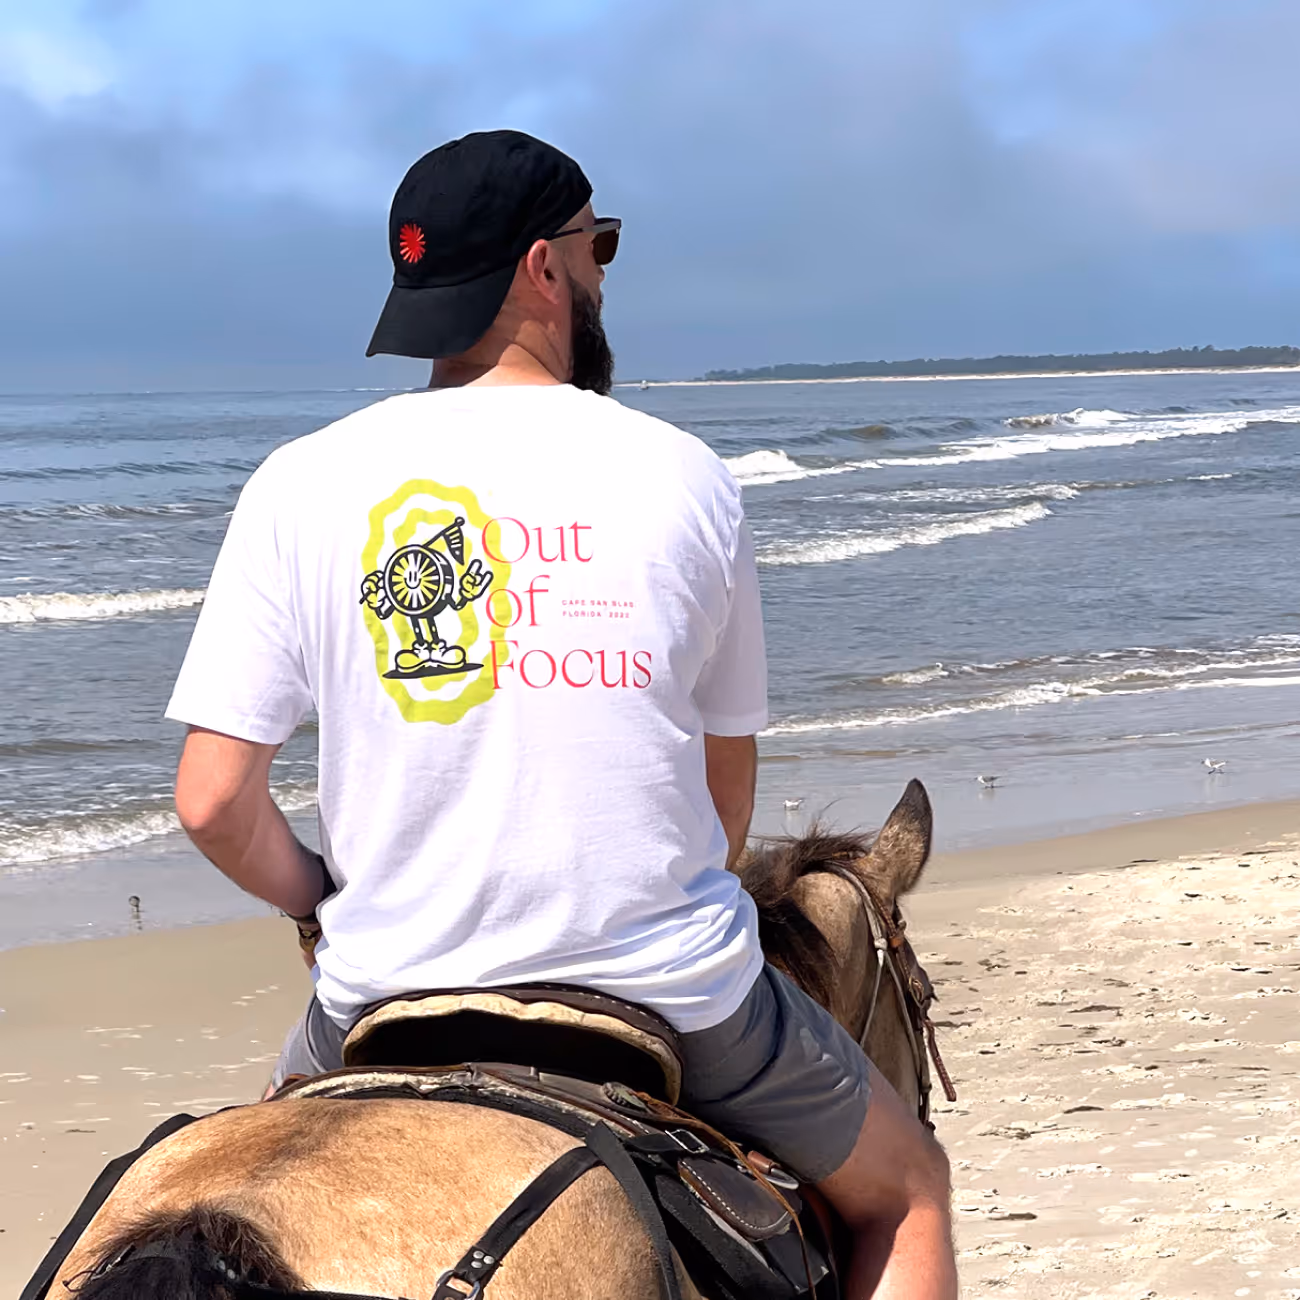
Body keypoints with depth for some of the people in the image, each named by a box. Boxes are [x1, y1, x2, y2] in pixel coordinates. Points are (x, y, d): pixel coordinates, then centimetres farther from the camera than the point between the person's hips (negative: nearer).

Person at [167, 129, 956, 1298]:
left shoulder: (301, 487, -5)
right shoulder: (685, 478, -5)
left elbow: (214, 803, -7)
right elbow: (726, 793, 4)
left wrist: (319, 899, 13)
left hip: (392, 991, 2)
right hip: (675, 989, -1)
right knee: (908, 1190, 24)